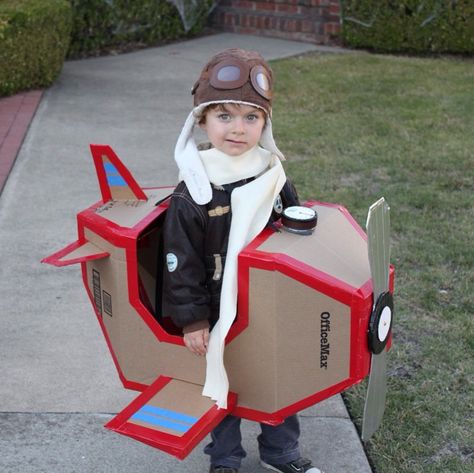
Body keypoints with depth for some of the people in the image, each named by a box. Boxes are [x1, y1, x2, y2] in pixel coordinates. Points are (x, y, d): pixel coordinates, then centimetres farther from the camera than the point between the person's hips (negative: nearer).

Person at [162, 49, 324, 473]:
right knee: (222, 387, 14)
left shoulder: (275, 180, -5)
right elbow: (181, 262, -12)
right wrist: (192, 320, -11)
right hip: (220, 315, -3)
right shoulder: (193, 192, -17)